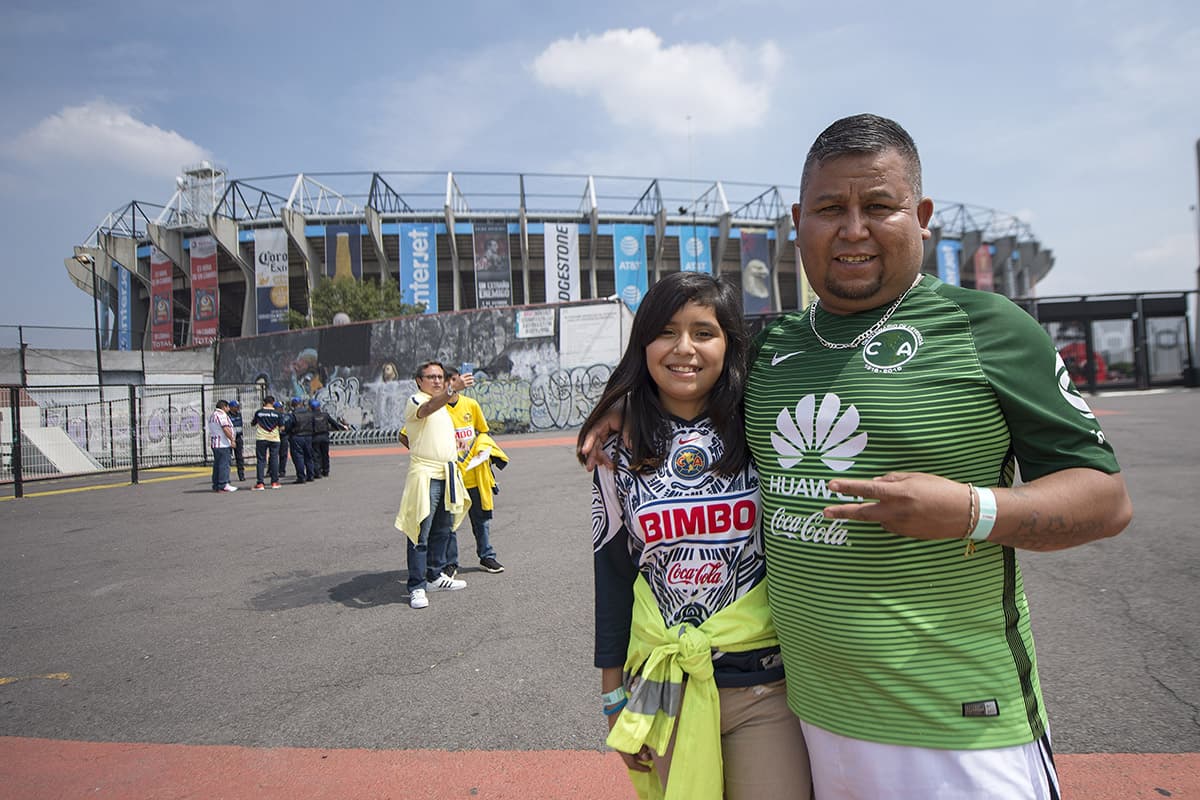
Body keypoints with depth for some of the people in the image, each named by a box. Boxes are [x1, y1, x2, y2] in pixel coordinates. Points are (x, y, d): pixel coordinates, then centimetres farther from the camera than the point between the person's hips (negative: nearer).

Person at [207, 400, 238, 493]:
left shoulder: (212, 415, 20)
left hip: (214, 443, 10)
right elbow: (226, 429, -21)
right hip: (223, 443, -10)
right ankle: (223, 485, -10)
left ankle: (216, 485, 15)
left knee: (217, 464, 12)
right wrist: (232, 440, -16)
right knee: (224, 464, -9)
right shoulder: (221, 415, -13)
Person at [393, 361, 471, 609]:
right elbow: (428, 408, -33)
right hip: (425, 475, -9)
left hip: (447, 474, 9)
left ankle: (435, 575, 26)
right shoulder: (415, 401, -8)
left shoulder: (443, 403, 21)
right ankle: (416, 587, -2)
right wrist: (453, 389, -49)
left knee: (442, 530, 15)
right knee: (420, 534, -7)